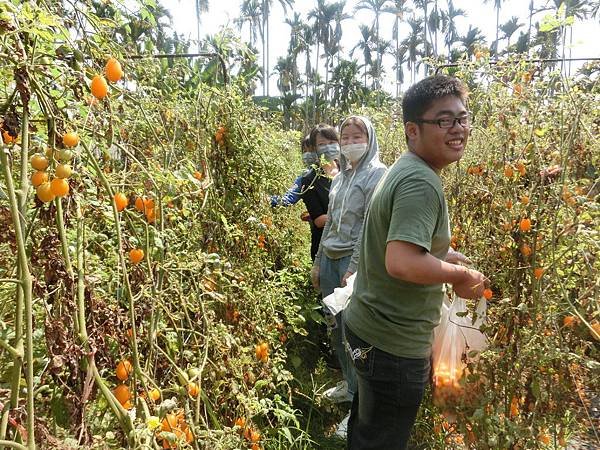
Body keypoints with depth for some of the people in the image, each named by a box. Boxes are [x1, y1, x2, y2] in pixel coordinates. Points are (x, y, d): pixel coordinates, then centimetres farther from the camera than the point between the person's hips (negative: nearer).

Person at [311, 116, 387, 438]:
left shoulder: (377, 174, -7)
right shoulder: (340, 175, 15)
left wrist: (353, 268, -19)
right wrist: (318, 262, 17)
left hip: (355, 261, -7)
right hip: (329, 259, 7)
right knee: (336, 327, 15)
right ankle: (349, 383, 36)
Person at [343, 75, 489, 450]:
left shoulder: (404, 170, 9)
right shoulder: (421, 183, -23)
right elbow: (402, 263, -34)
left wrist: (444, 257, 10)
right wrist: (461, 275, -18)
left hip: (367, 326, 9)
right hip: (394, 345, -9)